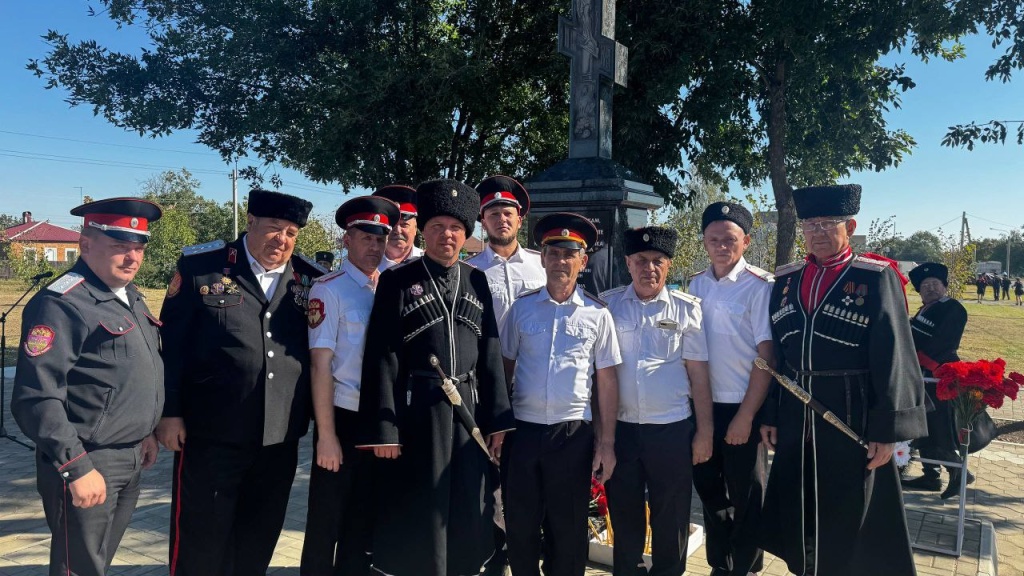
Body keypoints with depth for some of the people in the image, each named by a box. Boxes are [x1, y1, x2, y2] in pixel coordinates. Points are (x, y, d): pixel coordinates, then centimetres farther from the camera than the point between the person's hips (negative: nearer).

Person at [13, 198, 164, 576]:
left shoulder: (131, 297, 9)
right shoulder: (61, 304, -19)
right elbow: (36, 399, -23)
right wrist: (76, 467, -24)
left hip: (131, 460, 8)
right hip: (86, 464, -8)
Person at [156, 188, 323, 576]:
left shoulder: (310, 278, 4)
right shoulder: (201, 266, -4)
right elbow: (171, 345, -4)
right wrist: (169, 412, -5)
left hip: (280, 438, 3)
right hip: (211, 435, -3)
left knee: (258, 542, 17)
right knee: (202, 537, 11)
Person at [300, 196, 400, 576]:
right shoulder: (329, 289, -9)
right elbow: (320, 365, -12)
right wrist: (326, 434, -14)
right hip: (344, 418, -4)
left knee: (365, 523, 16)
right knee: (325, 525, 7)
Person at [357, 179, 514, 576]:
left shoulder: (476, 281, 9)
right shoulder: (396, 281, -3)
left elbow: (490, 352, 9)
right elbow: (382, 357, -7)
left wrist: (497, 420, 6)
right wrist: (383, 430, -11)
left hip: (469, 411, 4)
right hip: (417, 411, -4)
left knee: (469, 515, 12)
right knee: (417, 518, 6)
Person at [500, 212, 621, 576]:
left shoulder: (597, 314, 0)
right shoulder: (522, 308, 3)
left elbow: (607, 380, 1)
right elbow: (504, 368, 8)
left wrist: (606, 442, -1)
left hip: (573, 433, -1)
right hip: (522, 429, 1)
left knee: (569, 529, 11)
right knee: (520, 524, 11)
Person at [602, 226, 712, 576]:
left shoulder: (687, 308, 0)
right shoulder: (608, 305, 1)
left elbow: (698, 373, 0)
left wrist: (704, 432, 0)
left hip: (672, 429, -1)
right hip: (620, 427, 1)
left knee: (671, 520, 11)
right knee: (623, 515, 15)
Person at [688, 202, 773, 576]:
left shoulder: (760, 286, -11)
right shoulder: (696, 285, 5)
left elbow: (766, 356, -13)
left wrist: (746, 416, -15)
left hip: (741, 408, -5)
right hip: (702, 405, 5)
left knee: (746, 496, 9)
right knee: (708, 489, 17)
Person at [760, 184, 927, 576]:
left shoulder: (876, 279, -7)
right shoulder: (785, 280, 6)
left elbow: (892, 359, -10)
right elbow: (773, 354, 8)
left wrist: (887, 430, -13)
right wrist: (768, 415, 5)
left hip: (852, 417, -4)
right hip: (796, 420, 4)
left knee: (852, 521, 9)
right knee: (801, 514, 15)